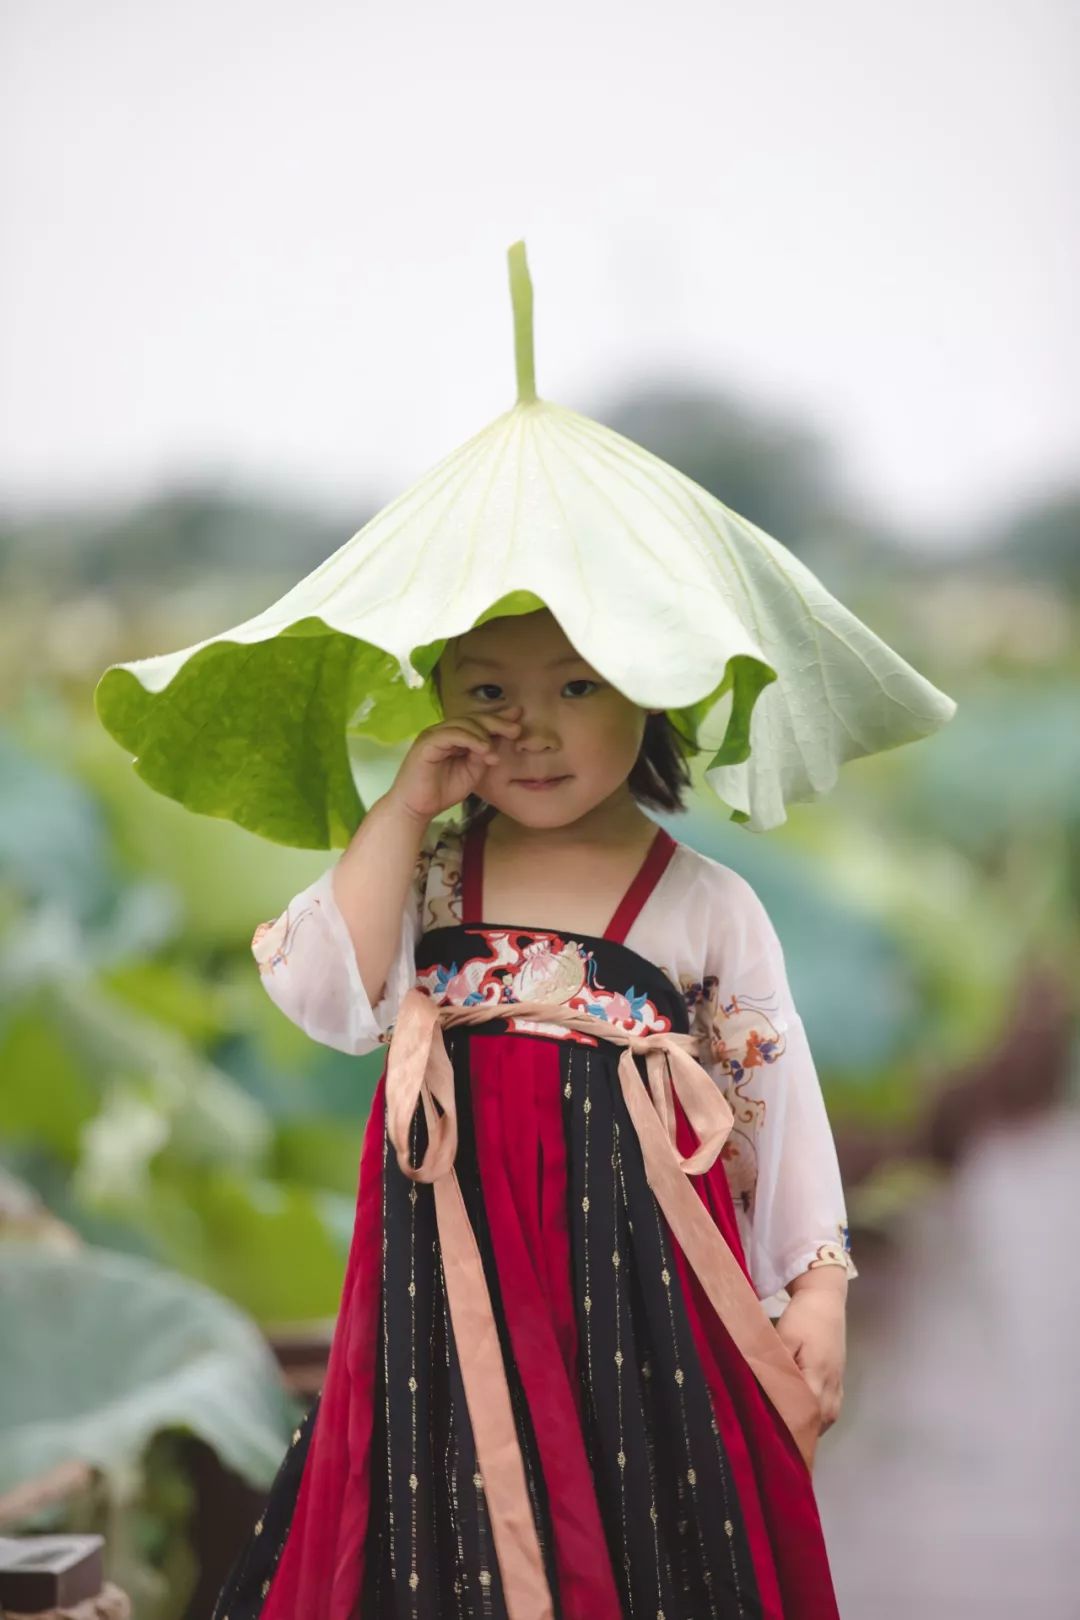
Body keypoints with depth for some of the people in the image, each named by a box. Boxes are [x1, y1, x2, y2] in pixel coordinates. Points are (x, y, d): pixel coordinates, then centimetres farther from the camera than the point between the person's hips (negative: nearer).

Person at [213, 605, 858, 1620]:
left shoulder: (707, 906, 0)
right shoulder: (424, 873, 6)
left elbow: (778, 1098, 4)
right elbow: (332, 1001, -10)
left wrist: (816, 1289, 0)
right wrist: (404, 810, -9)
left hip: (633, 1266, -2)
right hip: (454, 1259, 2)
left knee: (640, 1523, -1)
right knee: (453, 1535, 4)